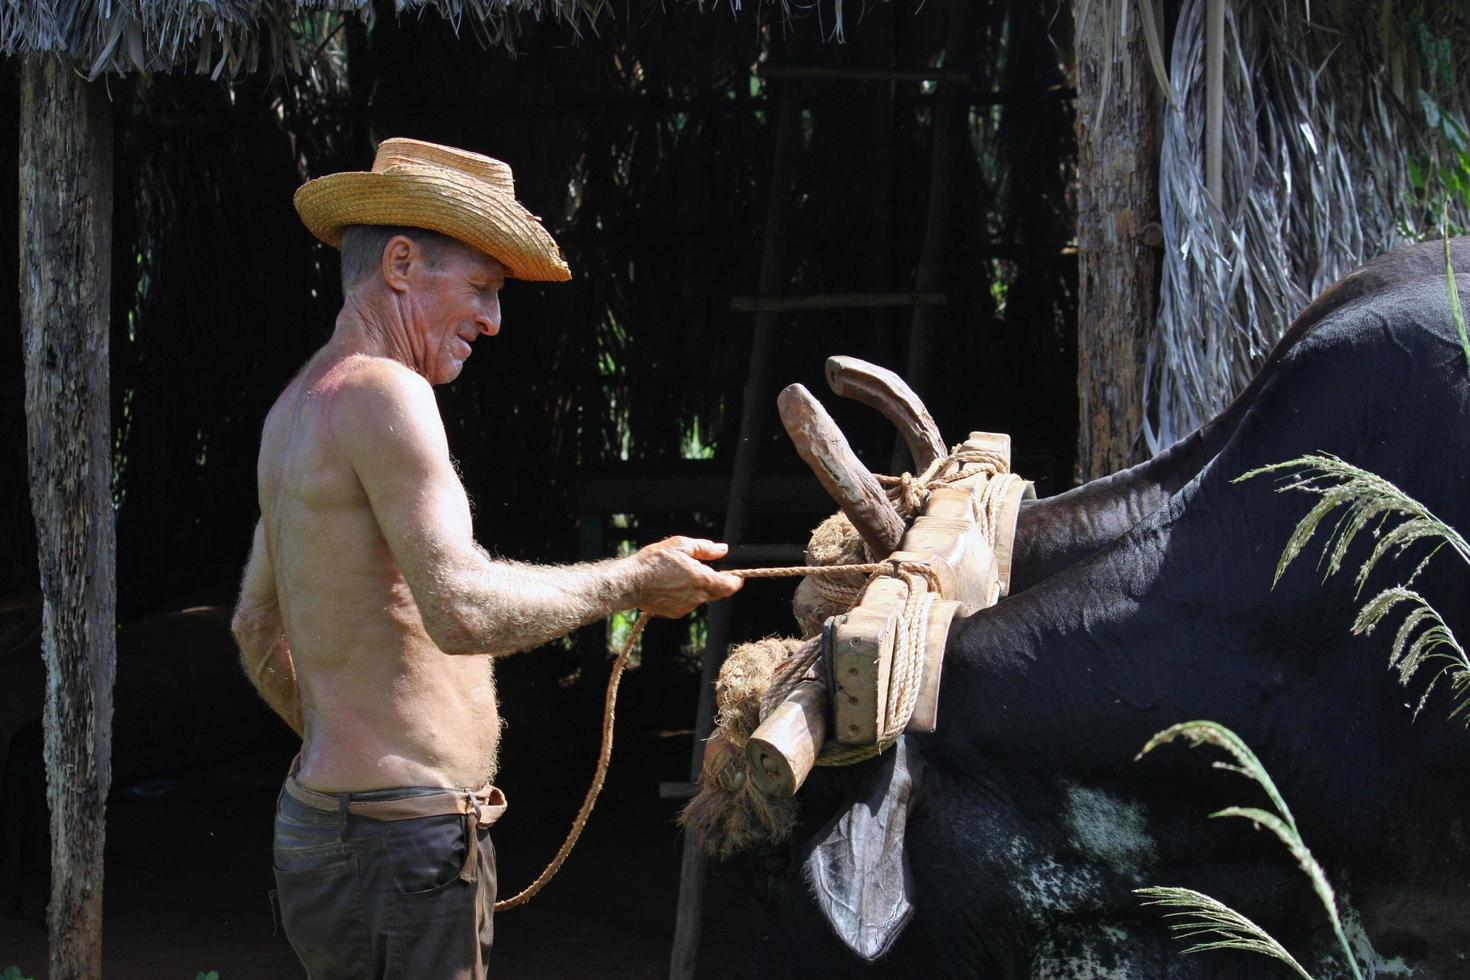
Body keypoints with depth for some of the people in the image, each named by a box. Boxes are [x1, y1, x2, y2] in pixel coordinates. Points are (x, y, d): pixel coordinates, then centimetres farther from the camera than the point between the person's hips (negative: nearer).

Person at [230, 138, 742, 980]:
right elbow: (465, 611, -26)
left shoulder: (300, 405, 16)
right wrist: (632, 581, -14)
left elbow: (257, 627, 25)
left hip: (322, 813, 10)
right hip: (402, 838, -10)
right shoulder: (382, 393, -15)